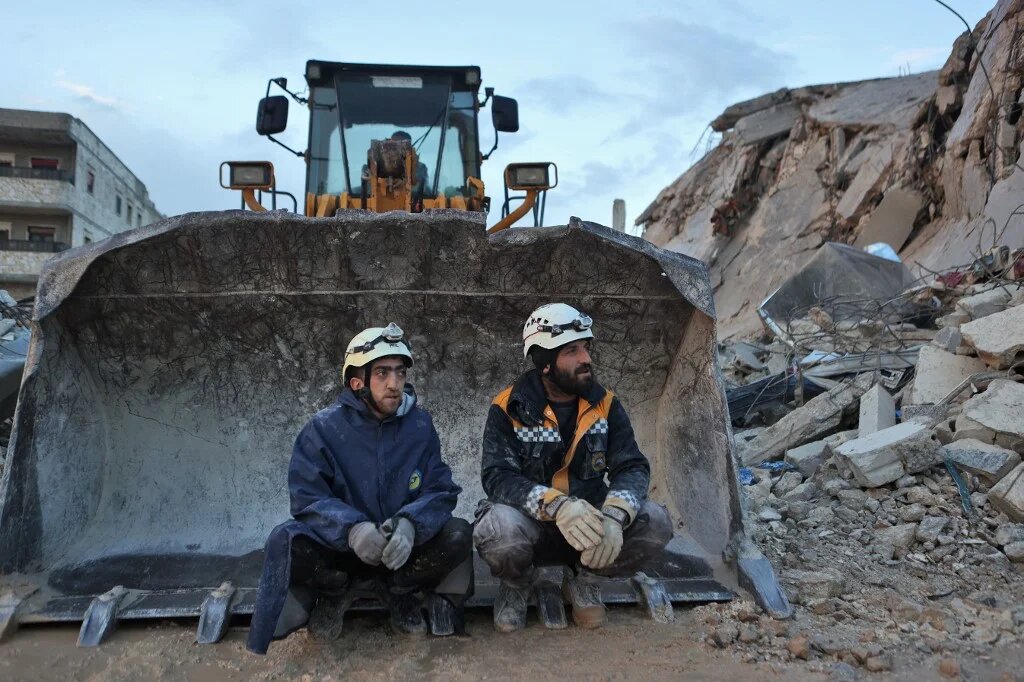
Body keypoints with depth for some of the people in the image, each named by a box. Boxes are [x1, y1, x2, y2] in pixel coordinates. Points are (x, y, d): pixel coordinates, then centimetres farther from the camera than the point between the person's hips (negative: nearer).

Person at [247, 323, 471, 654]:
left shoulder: (420, 425, -5)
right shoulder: (324, 427, -11)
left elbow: (440, 490, -8)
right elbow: (307, 497, -15)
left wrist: (409, 523, -31)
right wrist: (351, 528, -35)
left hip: (404, 547, 2)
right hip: (339, 546, -1)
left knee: (459, 535, -24)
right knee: (286, 542, -31)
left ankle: (400, 591, 3)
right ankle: (332, 590, 2)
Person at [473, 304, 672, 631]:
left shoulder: (605, 404, -2)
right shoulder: (509, 408, -12)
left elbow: (632, 467, -9)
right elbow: (498, 477, -22)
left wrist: (615, 516, -32)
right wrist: (556, 505, -41)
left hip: (590, 524, 3)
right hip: (530, 524, -3)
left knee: (656, 524, -23)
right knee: (499, 530, -37)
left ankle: (585, 579, 5)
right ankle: (516, 583, 1)